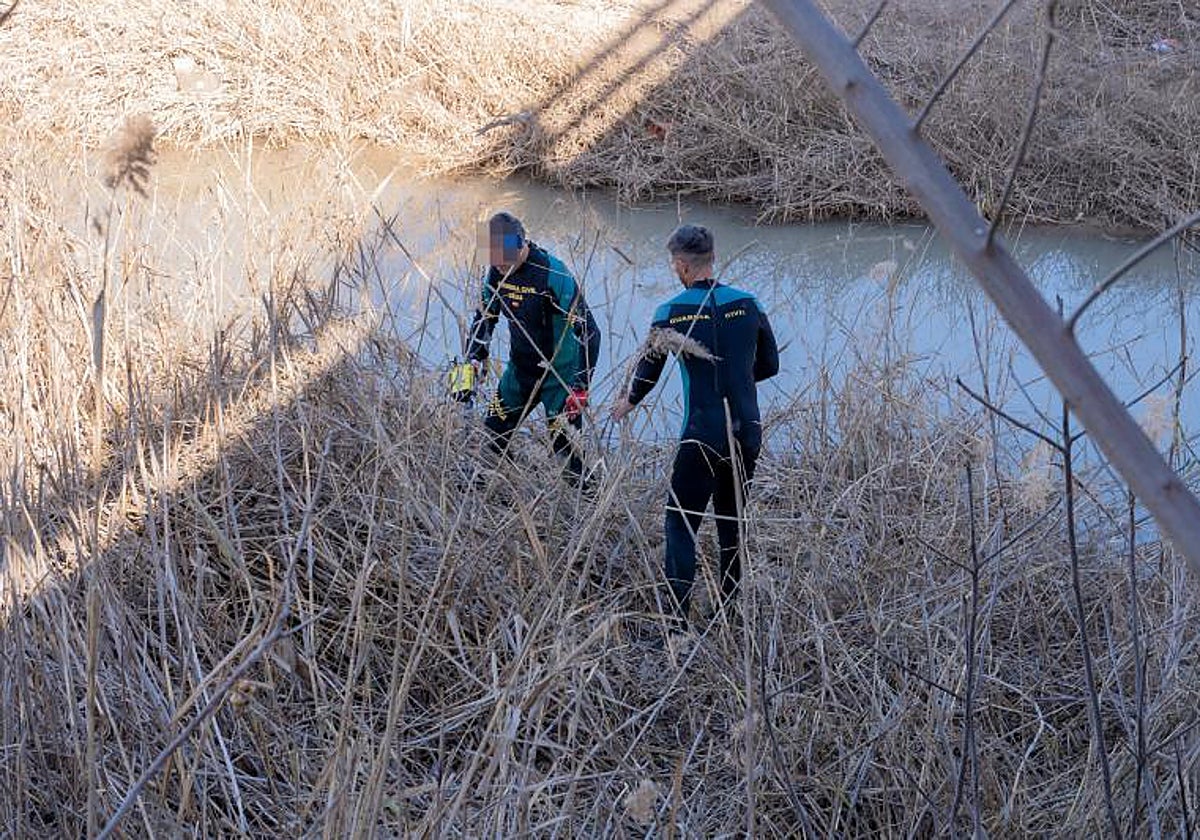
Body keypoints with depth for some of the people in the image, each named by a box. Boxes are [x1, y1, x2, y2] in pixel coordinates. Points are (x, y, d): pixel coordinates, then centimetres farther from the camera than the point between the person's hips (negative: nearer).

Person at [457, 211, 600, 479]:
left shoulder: (552, 274, -26)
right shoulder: (496, 273, -6)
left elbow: (588, 331, -24)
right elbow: (484, 317, 13)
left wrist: (581, 387, -26)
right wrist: (474, 360, -2)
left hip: (559, 374, -6)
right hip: (519, 369, 6)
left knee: (566, 447, -8)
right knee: (493, 434, 12)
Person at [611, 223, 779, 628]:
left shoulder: (672, 313, -7)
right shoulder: (748, 303, 2)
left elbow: (648, 371, 5)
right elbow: (770, 365, 11)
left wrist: (627, 404, 24)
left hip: (702, 436, -4)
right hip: (748, 433, 4)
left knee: (681, 524, 3)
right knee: (732, 520, 19)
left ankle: (679, 617, -4)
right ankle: (730, 609, 26)